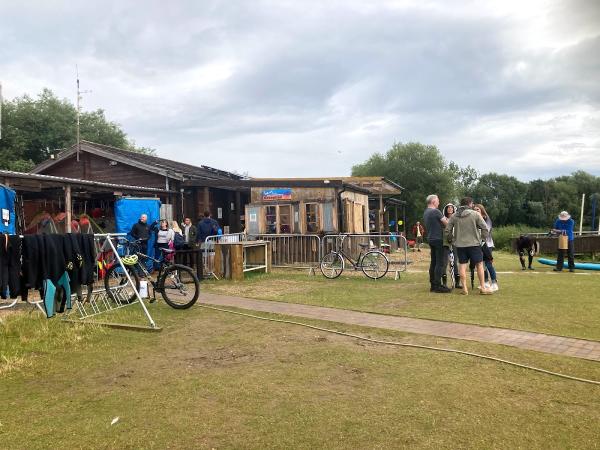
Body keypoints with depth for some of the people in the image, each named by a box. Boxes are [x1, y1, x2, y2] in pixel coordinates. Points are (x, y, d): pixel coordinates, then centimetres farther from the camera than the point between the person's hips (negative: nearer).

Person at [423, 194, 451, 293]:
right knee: (440, 263, -7)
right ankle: (437, 286, -8)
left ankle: (433, 284, 15)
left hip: (430, 239, 9)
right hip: (438, 239, -9)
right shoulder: (436, 211, -14)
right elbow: (447, 223, -12)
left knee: (433, 262, 12)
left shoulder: (425, 213, 13)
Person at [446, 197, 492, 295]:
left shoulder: (454, 216, 3)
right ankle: (483, 287, 9)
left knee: (462, 265, 7)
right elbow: (484, 227, -8)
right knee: (479, 265, 6)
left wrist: (452, 239, 18)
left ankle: (464, 288, 7)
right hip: (474, 243, -3)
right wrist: (483, 238, 6)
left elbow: (447, 231, 3)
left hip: (460, 244, 3)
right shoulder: (475, 214, -6)